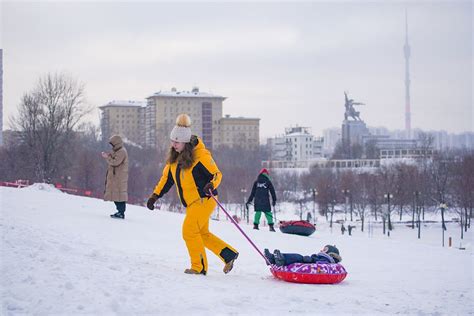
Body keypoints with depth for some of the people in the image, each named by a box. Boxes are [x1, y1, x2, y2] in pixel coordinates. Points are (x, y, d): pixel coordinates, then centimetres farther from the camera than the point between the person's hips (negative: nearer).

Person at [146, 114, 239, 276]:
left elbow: (217, 174, -14)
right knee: (202, 234, 14)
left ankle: (199, 267, 1)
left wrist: (211, 185, -35)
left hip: (204, 200, -8)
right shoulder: (174, 156, 6)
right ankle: (229, 254, 23)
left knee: (189, 231, -11)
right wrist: (155, 195, 9)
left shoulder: (200, 154, -17)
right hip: (192, 203, 8)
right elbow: (167, 177, 15)